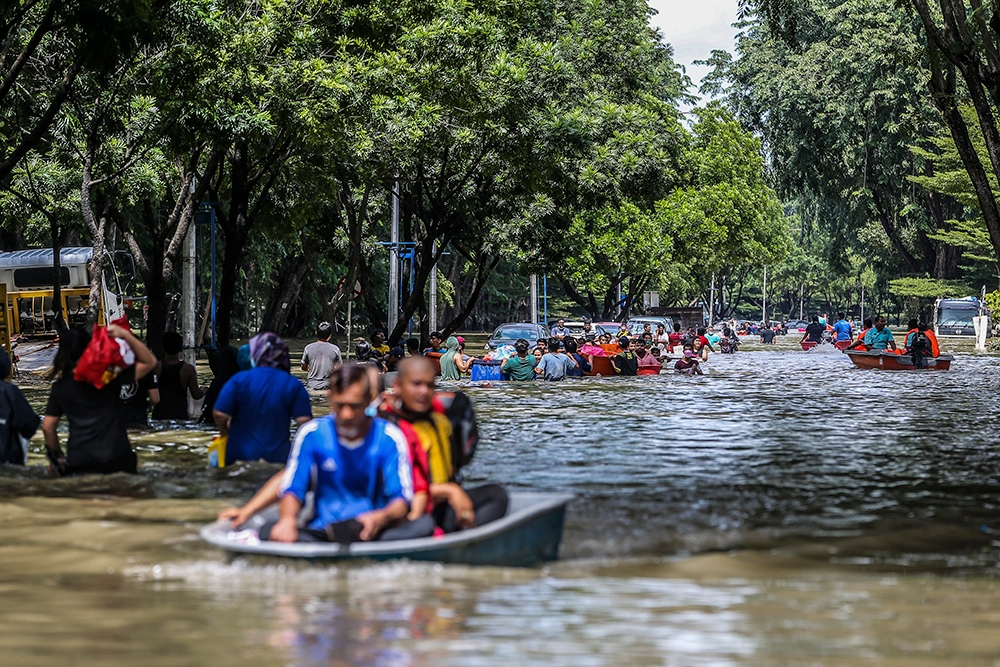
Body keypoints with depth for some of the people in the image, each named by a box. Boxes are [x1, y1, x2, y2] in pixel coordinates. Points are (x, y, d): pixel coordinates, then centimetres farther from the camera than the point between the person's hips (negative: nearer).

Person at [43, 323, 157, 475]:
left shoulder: (60, 386, 7)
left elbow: (48, 427, 10)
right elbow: (150, 362, 0)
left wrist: (57, 454, 26)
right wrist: (126, 335, -9)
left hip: (78, 462, 2)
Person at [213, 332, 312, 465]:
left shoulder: (239, 380, -8)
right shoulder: (293, 385, -4)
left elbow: (219, 414, -10)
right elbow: (303, 421, -10)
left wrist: (225, 431, 12)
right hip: (278, 457, 1)